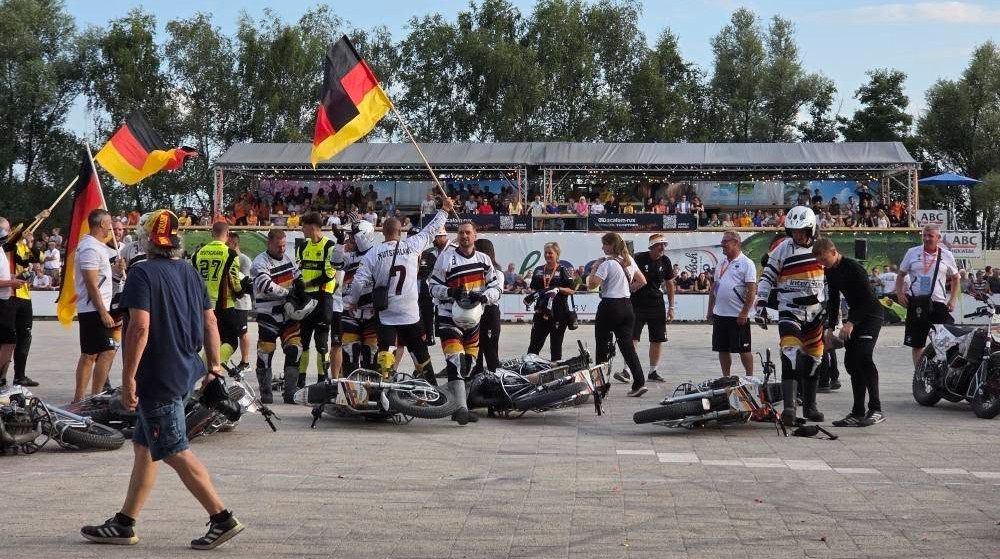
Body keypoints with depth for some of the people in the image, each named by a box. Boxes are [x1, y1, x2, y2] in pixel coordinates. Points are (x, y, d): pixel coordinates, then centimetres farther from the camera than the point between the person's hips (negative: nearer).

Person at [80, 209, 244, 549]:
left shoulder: (144, 274, -13)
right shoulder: (190, 273, 10)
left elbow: (140, 327, -22)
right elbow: (210, 321, 13)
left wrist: (128, 378, -19)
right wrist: (214, 364, 21)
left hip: (158, 377, -9)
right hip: (185, 373, 9)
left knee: (175, 452, -4)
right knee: (143, 447, 15)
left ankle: (222, 519, -5)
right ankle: (124, 524, 20)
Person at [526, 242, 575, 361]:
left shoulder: (563, 271, 0)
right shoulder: (538, 270, 15)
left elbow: (571, 290, -5)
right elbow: (533, 288, 23)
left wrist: (558, 289, -19)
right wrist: (530, 296, 3)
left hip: (559, 312, -4)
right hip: (541, 311, 4)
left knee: (556, 345, 4)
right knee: (534, 344, 1)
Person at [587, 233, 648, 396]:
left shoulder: (607, 263, -14)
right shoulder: (629, 261, 10)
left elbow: (592, 284, -20)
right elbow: (642, 281, 17)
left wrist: (595, 267, -8)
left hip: (609, 306, -7)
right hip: (626, 306, 7)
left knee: (602, 346, 6)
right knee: (627, 345, 5)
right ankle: (639, 382, -6)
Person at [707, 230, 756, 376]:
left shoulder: (746, 263, -7)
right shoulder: (721, 264, 14)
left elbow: (752, 290, -13)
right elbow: (714, 288, 19)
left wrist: (744, 313, -19)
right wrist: (710, 311, 14)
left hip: (738, 316, -7)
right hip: (719, 315, 7)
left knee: (743, 350, 0)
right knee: (722, 350, 10)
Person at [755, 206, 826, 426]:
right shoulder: (783, 248, -5)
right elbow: (767, 277, -2)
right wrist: (761, 304, -9)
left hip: (815, 311, 4)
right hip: (789, 310, -4)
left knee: (813, 359, 10)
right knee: (791, 355, -21)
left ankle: (809, 406, 21)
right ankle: (789, 407, -25)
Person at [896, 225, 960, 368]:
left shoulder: (947, 255, 4)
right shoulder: (912, 253, 5)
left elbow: (955, 278, 14)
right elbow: (901, 274, 13)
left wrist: (953, 300, 3)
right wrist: (899, 293, -2)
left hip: (938, 303, -1)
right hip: (916, 302, 1)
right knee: (916, 344, 6)